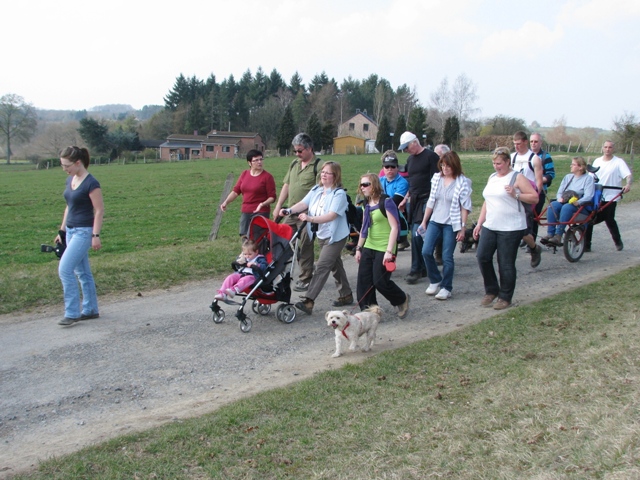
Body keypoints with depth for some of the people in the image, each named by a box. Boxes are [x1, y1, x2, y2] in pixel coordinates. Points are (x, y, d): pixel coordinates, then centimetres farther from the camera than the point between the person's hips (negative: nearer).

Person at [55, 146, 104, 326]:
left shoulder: (91, 183, -16)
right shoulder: (70, 180, 9)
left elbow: (99, 210, -15)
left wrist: (96, 235, -17)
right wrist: (62, 230, 19)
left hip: (84, 231, -9)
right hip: (71, 230, 9)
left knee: (65, 269, -12)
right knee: (81, 272, 13)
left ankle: (72, 313, -3)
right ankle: (90, 310, 22)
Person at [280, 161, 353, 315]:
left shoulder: (339, 194, -16)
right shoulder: (316, 190, 6)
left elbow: (331, 215, -27)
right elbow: (303, 204, -6)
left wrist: (310, 219, -38)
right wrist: (289, 210, -25)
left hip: (335, 236, -8)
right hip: (321, 235, 8)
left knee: (322, 266, -14)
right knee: (335, 265, 18)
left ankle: (308, 301, -18)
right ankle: (346, 295, 32)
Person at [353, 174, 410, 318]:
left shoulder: (386, 202, -11)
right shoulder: (366, 204, 10)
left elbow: (394, 227, -15)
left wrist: (389, 251, -21)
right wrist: (358, 248, 16)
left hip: (383, 249, -7)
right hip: (368, 248, 7)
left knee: (380, 282, -5)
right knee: (363, 281, 1)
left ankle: (402, 300, 22)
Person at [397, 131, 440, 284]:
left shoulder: (430, 156, -6)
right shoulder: (410, 159, 18)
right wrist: (405, 199, 19)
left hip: (426, 200, -8)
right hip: (414, 201, 8)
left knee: (417, 234, -13)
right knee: (416, 236, 7)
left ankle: (416, 270, -6)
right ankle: (423, 268, 16)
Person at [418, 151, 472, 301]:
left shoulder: (463, 182, -9)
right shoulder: (437, 178, 4)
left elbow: (465, 207, -9)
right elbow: (431, 201, 10)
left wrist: (462, 228, -11)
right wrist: (424, 222, 10)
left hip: (451, 225, -5)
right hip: (434, 221, 5)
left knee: (447, 257, -1)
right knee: (426, 252, -2)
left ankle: (446, 288, 14)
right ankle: (435, 281, 19)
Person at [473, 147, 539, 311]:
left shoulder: (517, 178, -4)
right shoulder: (492, 178, 16)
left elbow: (535, 198, -7)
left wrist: (516, 194, -20)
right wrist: (479, 223, 15)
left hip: (511, 228, -6)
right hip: (489, 226, 6)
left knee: (506, 264, -1)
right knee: (482, 257, -1)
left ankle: (505, 297, 13)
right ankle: (491, 291, 18)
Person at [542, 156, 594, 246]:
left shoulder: (588, 178, 3)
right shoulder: (568, 177, 20)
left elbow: (588, 196, -10)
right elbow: (559, 192, 15)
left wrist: (577, 202, -26)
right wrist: (560, 198, -8)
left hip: (581, 206, -5)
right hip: (564, 202, 5)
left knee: (566, 207, -37)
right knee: (553, 205, -28)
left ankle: (558, 236, -41)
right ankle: (550, 234, -35)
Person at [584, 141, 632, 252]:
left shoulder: (619, 162, -3)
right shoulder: (597, 161, 13)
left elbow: (628, 175, -13)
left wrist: (628, 184, -32)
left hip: (610, 197, -4)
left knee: (609, 220, -1)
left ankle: (618, 241, 26)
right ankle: (586, 245, 3)